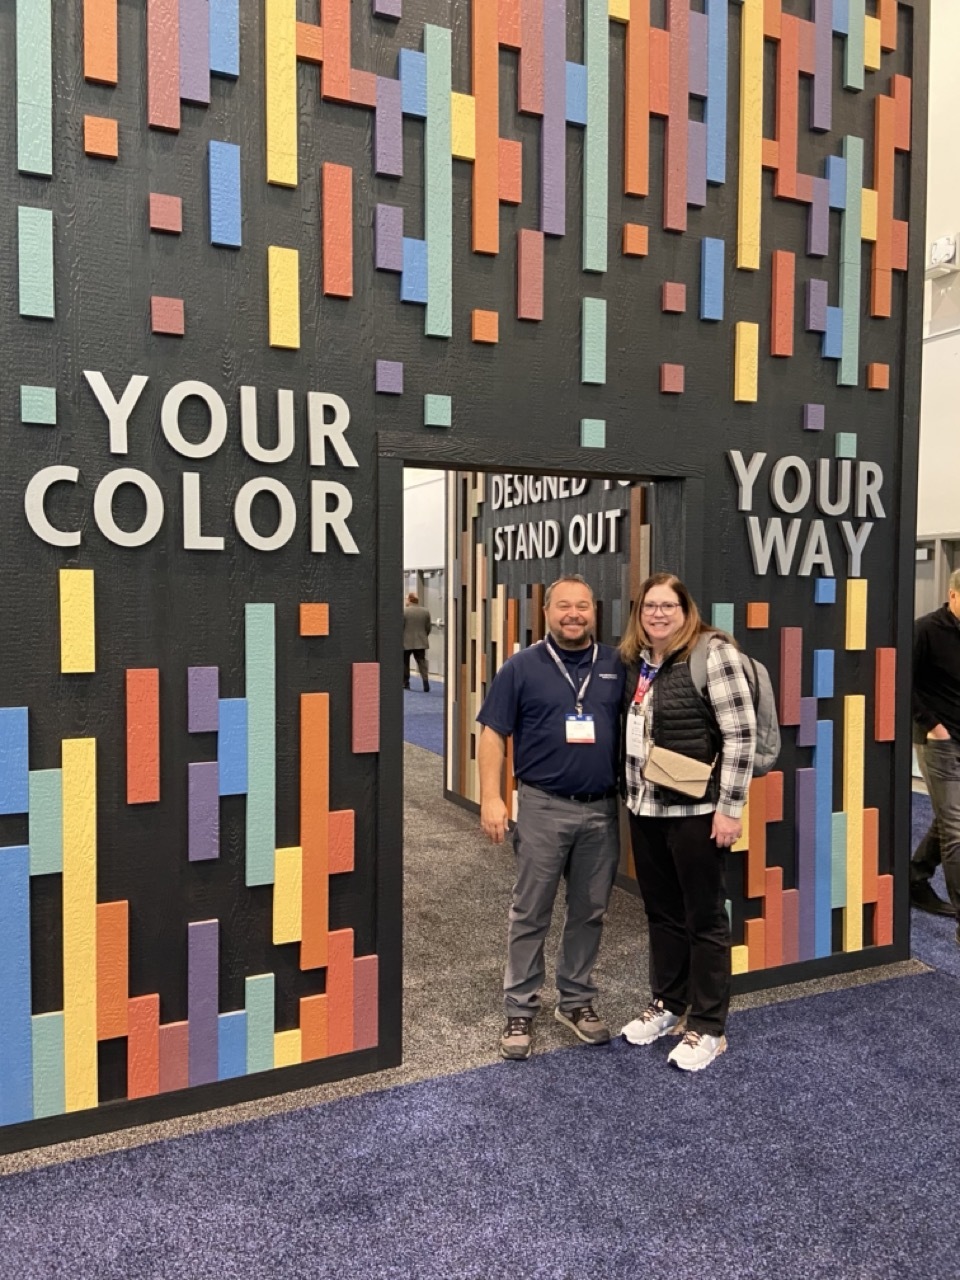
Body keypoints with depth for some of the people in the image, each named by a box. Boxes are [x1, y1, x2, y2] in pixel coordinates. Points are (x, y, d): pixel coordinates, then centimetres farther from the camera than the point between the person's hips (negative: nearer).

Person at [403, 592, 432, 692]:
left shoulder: (404, 611, -11)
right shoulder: (426, 611, 2)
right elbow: (428, 628, 5)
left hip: (406, 642, -3)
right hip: (421, 642, 3)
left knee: (405, 663, 12)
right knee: (422, 662, 1)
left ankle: (405, 683, 17)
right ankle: (426, 682, -15)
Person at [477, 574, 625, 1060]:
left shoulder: (617, 665, 5)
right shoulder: (522, 667, -2)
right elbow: (493, 733, -4)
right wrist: (490, 798, -12)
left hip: (602, 809, 3)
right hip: (543, 808, -3)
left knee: (589, 912, 14)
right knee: (530, 914, 6)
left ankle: (576, 1000, 30)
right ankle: (520, 1010, 19)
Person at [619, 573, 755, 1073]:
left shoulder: (712, 653, -13)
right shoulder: (636, 660, 8)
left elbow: (741, 735, -16)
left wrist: (729, 808, -17)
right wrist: (631, 794, 15)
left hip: (695, 810, -7)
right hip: (644, 808, 7)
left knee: (704, 918, 7)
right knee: (661, 912, 18)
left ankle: (707, 1027, 20)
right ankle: (666, 1005, 35)